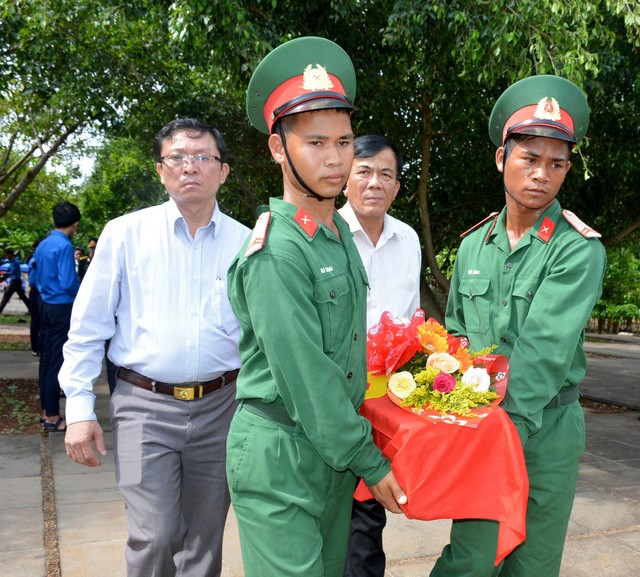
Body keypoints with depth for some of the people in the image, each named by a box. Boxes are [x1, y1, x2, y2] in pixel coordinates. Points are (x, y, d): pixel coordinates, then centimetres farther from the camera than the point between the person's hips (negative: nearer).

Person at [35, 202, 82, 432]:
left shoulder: (43, 245, 10)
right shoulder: (64, 246, -16)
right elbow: (68, 282, -20)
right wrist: (83, 295, -3)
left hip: (46, 305, 9)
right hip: (62, 308, -9)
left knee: (46, 359, 14)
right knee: (57, 362, -4)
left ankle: (46, 410, 24)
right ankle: (52, 418, 2)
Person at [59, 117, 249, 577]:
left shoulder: (245, 243, 2)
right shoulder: (125, 234, -1)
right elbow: (88, 328, 1)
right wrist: (79, 409, -3)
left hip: (219, 407, 2)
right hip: (145, 406, -2)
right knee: (155, 538, -6)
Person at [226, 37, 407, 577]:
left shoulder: (341, 232, 7)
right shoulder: (275, 252, -20)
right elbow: (305, 376, -21)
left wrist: (358, 441, 14)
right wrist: (369, 461, -12)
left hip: (335, 448, 8)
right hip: (279, 456, -8)